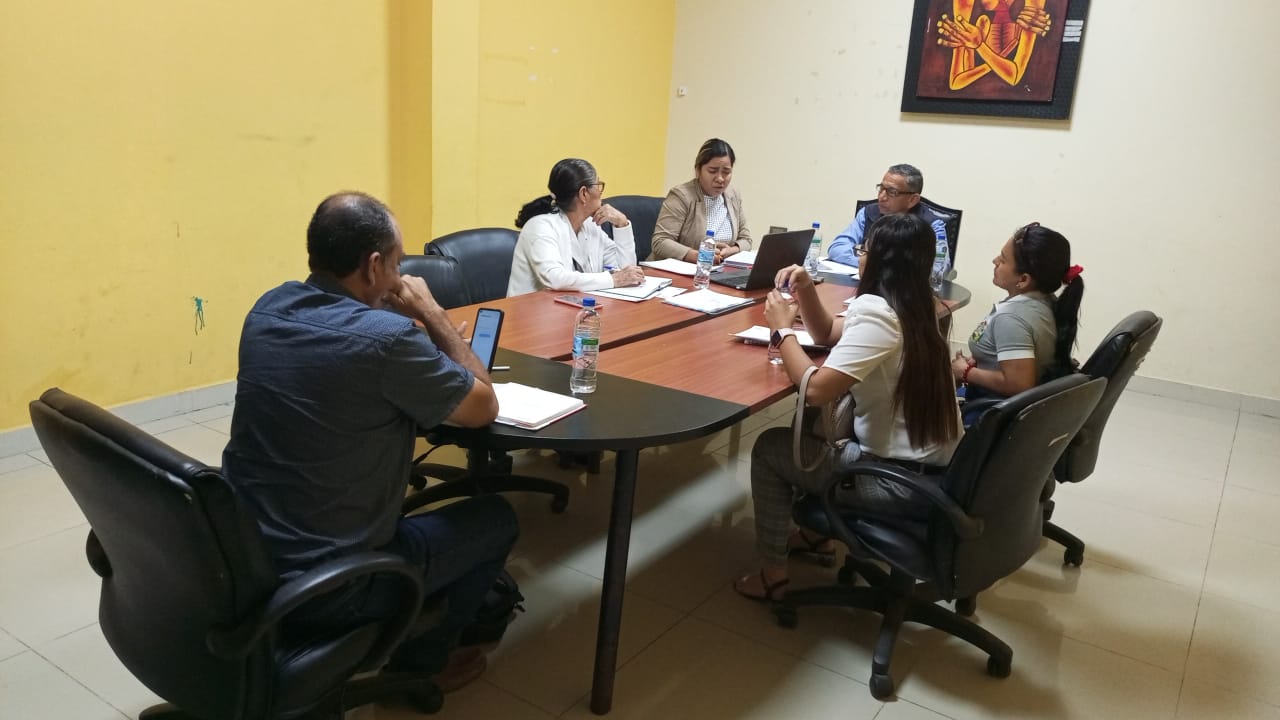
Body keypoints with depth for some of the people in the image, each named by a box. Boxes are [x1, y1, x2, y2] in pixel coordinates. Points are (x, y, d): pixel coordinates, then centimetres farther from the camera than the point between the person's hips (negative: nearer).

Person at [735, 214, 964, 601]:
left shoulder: (877, 312, -22)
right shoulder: (910, 307, 8)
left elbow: (814, 388, -29)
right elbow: (828, 333, 19)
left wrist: (783, 329, -14)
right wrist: (806, 290, 2)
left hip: (907, 483, -9)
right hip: (937, 469, 9)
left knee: (769, 447, 5)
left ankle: (772, 573, 15)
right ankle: (819, 532, 40)